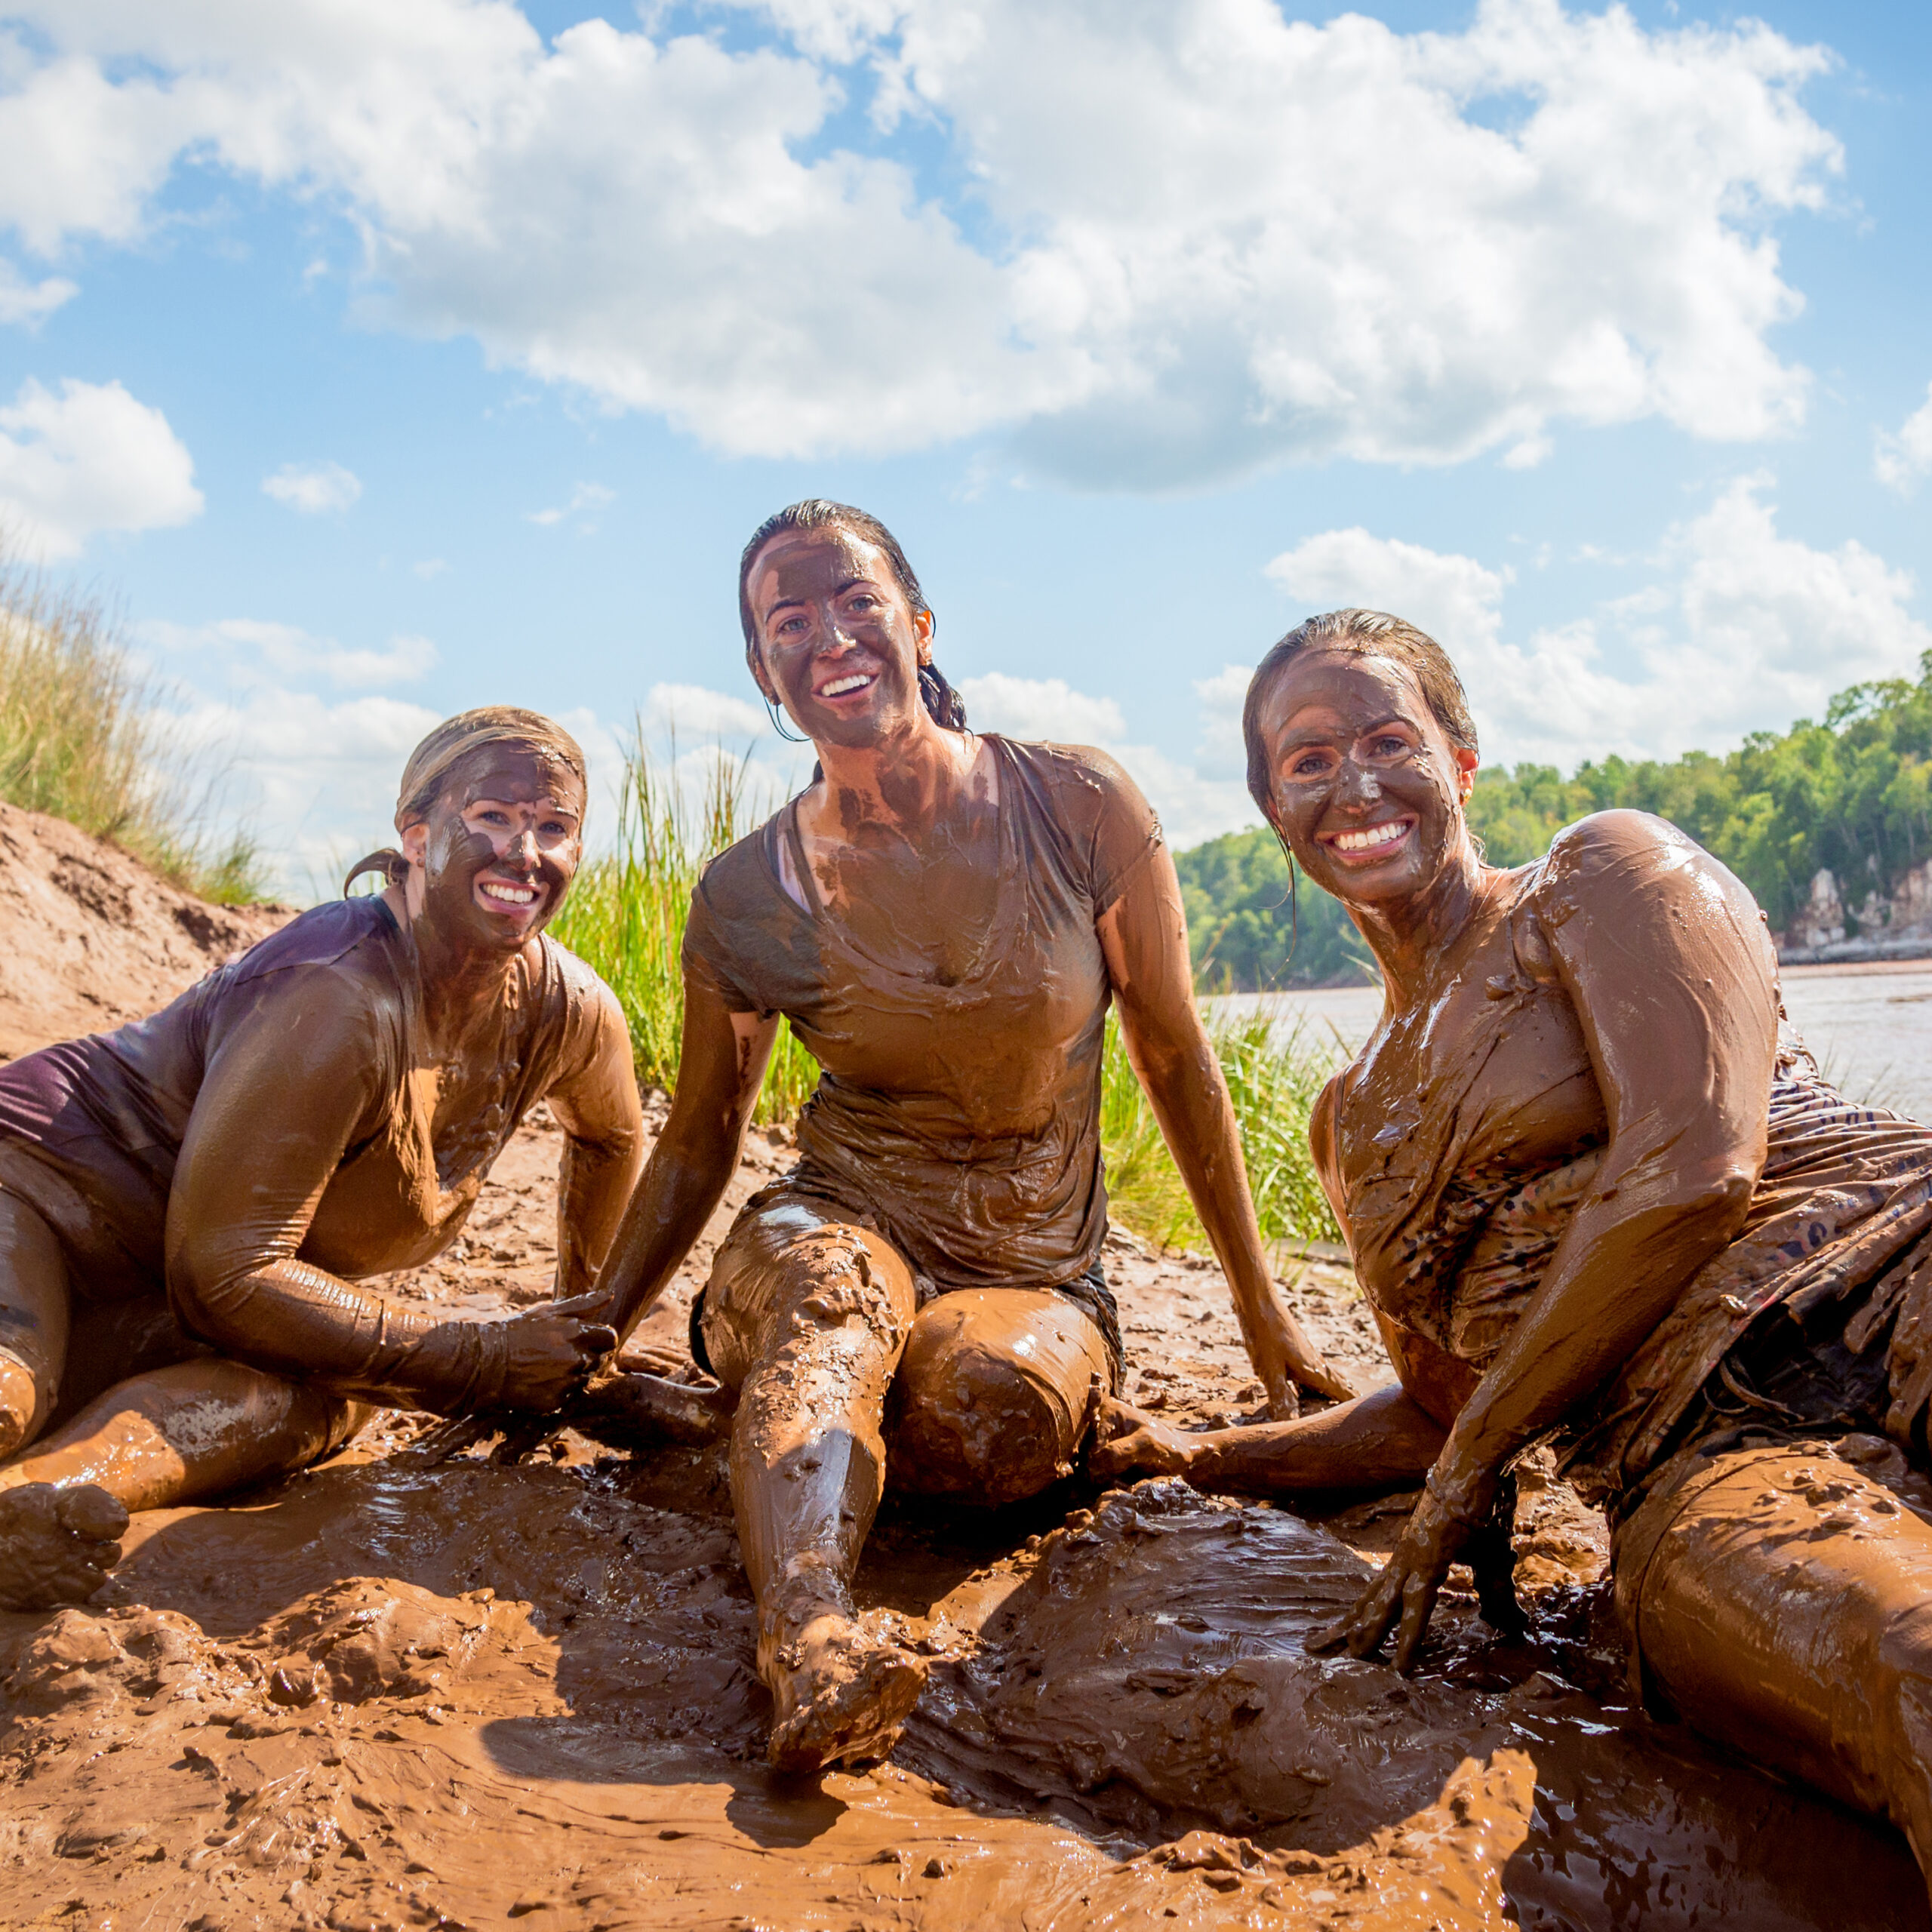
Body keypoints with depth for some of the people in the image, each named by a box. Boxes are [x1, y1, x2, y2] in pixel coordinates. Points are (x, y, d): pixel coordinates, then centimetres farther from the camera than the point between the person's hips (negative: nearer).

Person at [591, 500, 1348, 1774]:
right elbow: (698, 1147, 8)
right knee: (826, 1292, -37)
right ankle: (809, 1633, -57)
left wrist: (1263, 1311, 8)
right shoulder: (749, 897, -5)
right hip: (842, 1230, 0)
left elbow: (1179, 1062, 2)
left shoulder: (1081, 809, -7)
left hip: (1040, 1277, 1)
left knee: (986, 1394, -35)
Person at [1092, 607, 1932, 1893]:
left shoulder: (1606, 871, 11)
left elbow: (1693, 1167, -6)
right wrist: (1197, 1460, 27)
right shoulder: (1355, 1121, 28)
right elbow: (1447, 1409, 33)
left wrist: (1463, 1473, 0)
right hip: (1695, 1459, 3)